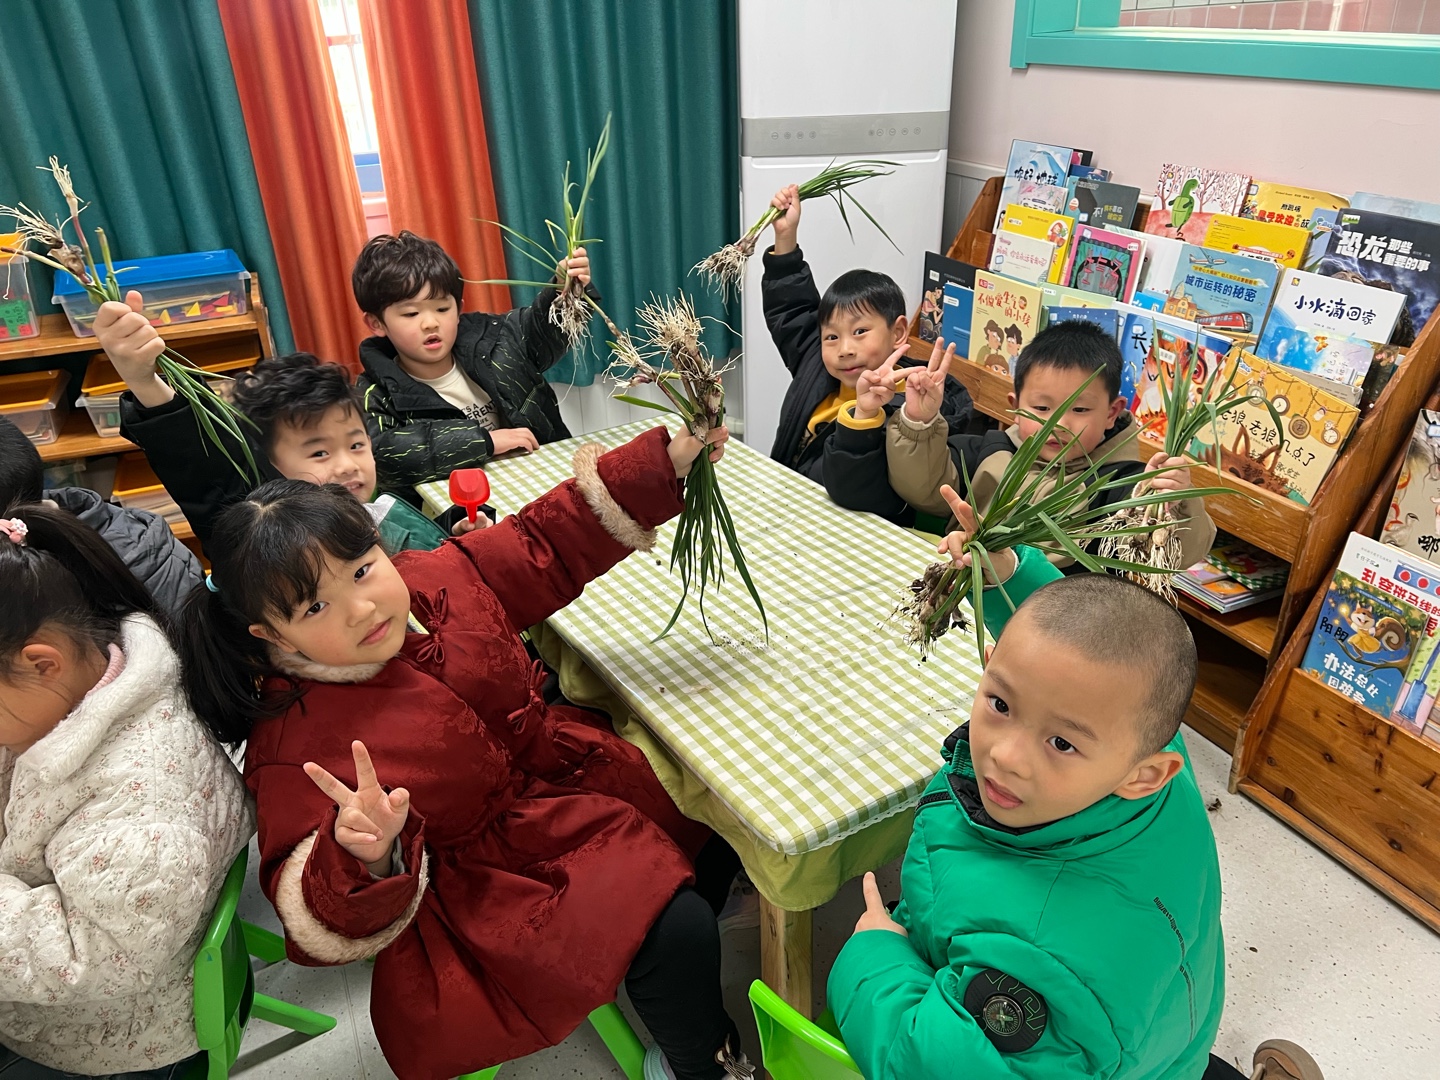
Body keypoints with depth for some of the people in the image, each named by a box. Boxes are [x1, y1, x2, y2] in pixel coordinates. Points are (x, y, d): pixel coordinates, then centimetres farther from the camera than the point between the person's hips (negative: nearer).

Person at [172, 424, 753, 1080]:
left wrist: (666, 459, -9)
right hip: (488, 875, -7)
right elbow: (320, 927, -24)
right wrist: (362, 856, -48)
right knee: (675, 932, -20)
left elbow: (547, 543, -1)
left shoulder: (438, 577, -12)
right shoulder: (295, 743, -26)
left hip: (565, 772, 7)